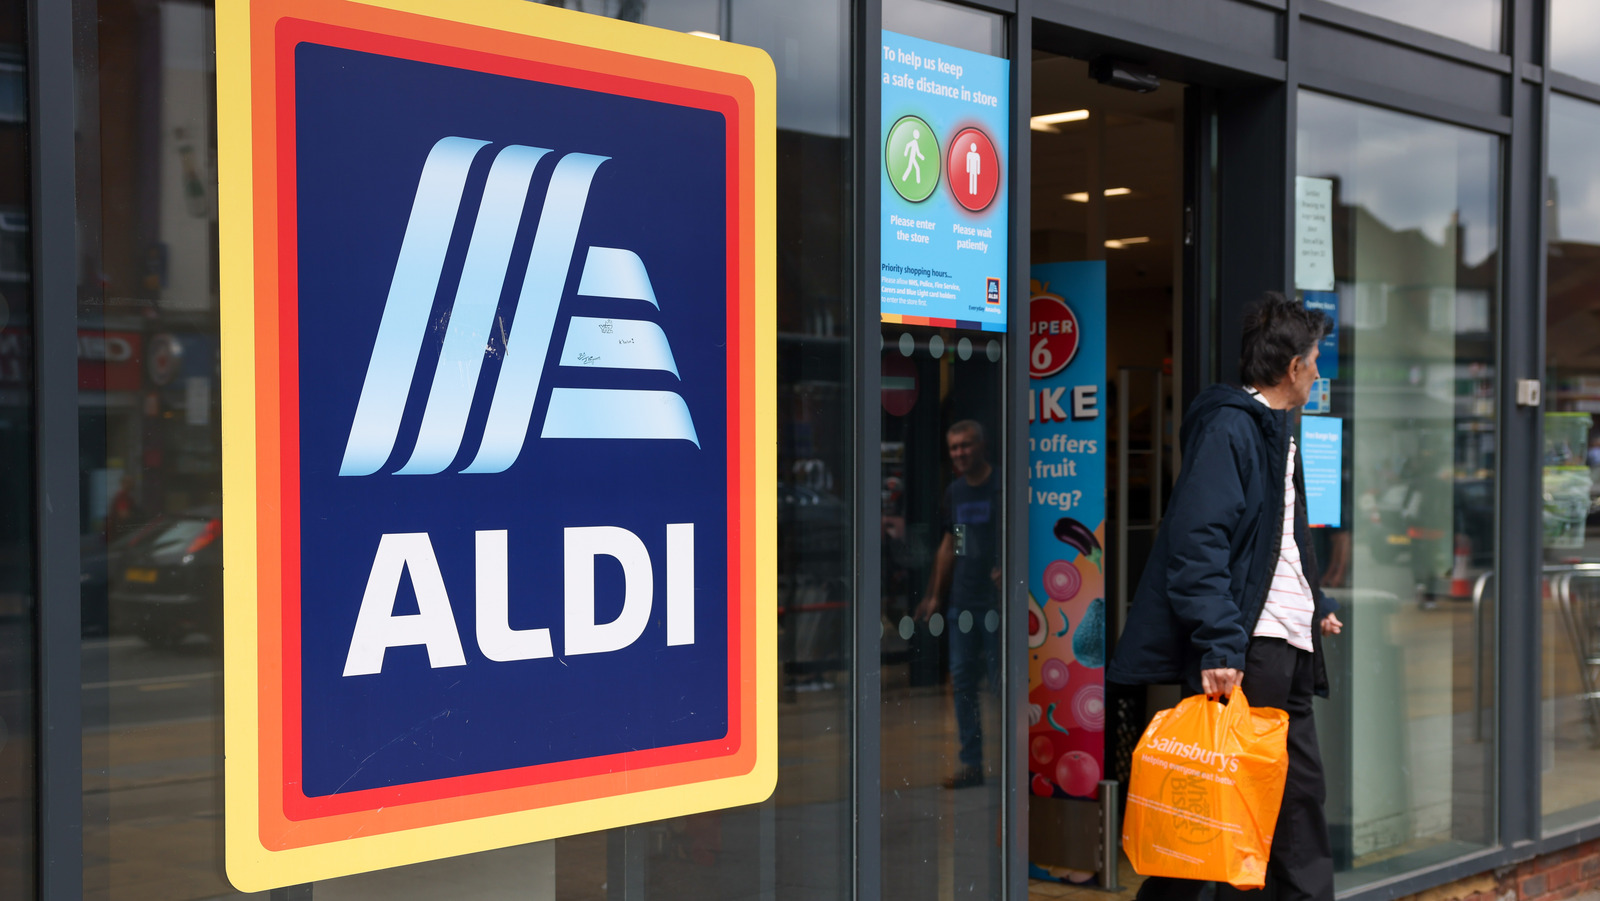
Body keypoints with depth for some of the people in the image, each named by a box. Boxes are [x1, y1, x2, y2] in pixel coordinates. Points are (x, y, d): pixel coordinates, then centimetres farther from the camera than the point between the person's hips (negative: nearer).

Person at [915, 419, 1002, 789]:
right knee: (962, 682, 7)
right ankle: (970, 764, 14)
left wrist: (1005, 569, -26)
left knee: (1001, 682, -3)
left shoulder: (1001, 486, -6)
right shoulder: (954, 492, 14)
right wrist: (935, 595, 21)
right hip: (962, 602, 7)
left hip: (995, 601, -7)